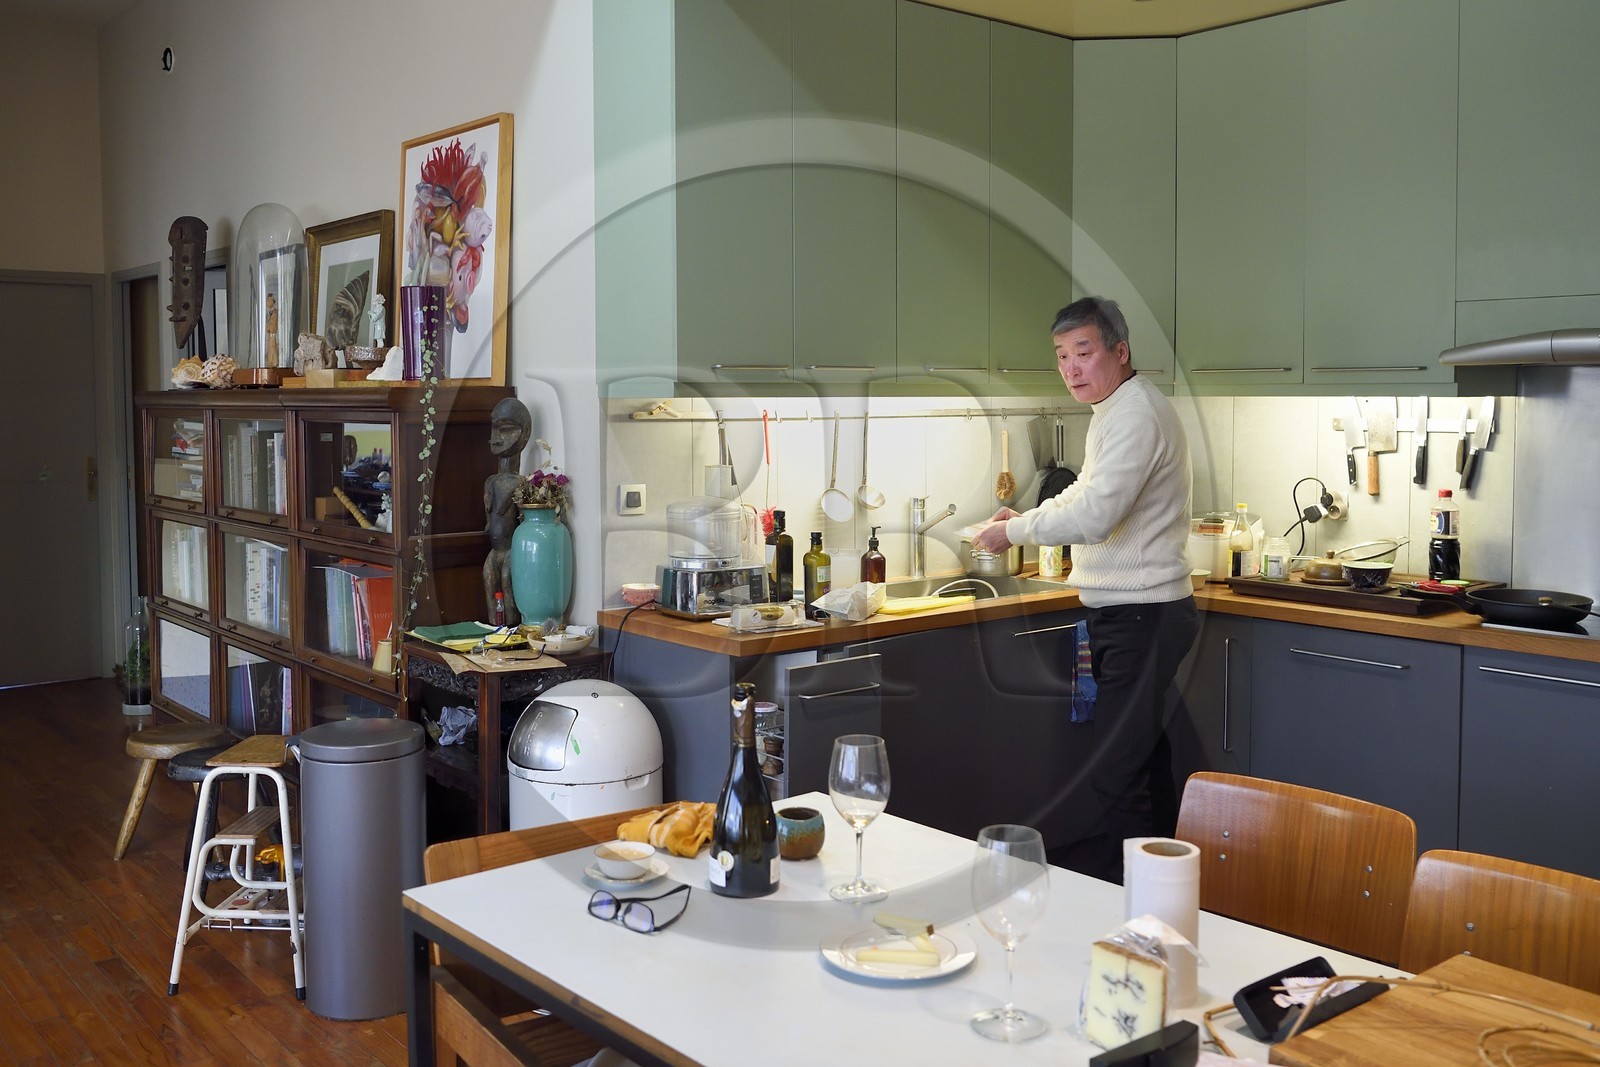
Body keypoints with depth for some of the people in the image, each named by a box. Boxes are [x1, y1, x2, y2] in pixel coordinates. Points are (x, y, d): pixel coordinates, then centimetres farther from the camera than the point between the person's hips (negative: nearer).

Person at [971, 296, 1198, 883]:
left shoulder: (1137, 415, -18)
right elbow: (1087, 493, 31)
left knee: (1116, 776, -11)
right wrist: (1026, 517, 18)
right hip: (1128, 614, 11)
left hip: (1144, 618, -11)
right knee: (1145, 762, 18)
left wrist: (1014, 532, -12)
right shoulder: (1113, 411, 16)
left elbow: (1092, 516, -26)